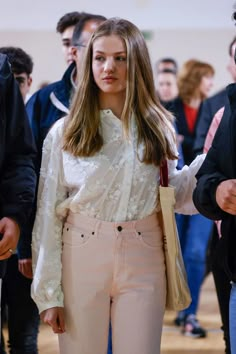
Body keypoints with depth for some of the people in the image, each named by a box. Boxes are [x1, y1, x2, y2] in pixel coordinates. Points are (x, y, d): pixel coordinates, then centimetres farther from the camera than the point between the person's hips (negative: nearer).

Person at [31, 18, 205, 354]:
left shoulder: (157, 127, 7)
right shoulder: (65, 133, -1)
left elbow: (173, 196, 12)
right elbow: (48, 214, -2)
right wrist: (48, 293, -6)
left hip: (143, 262, 2)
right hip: (81, 258, -1)